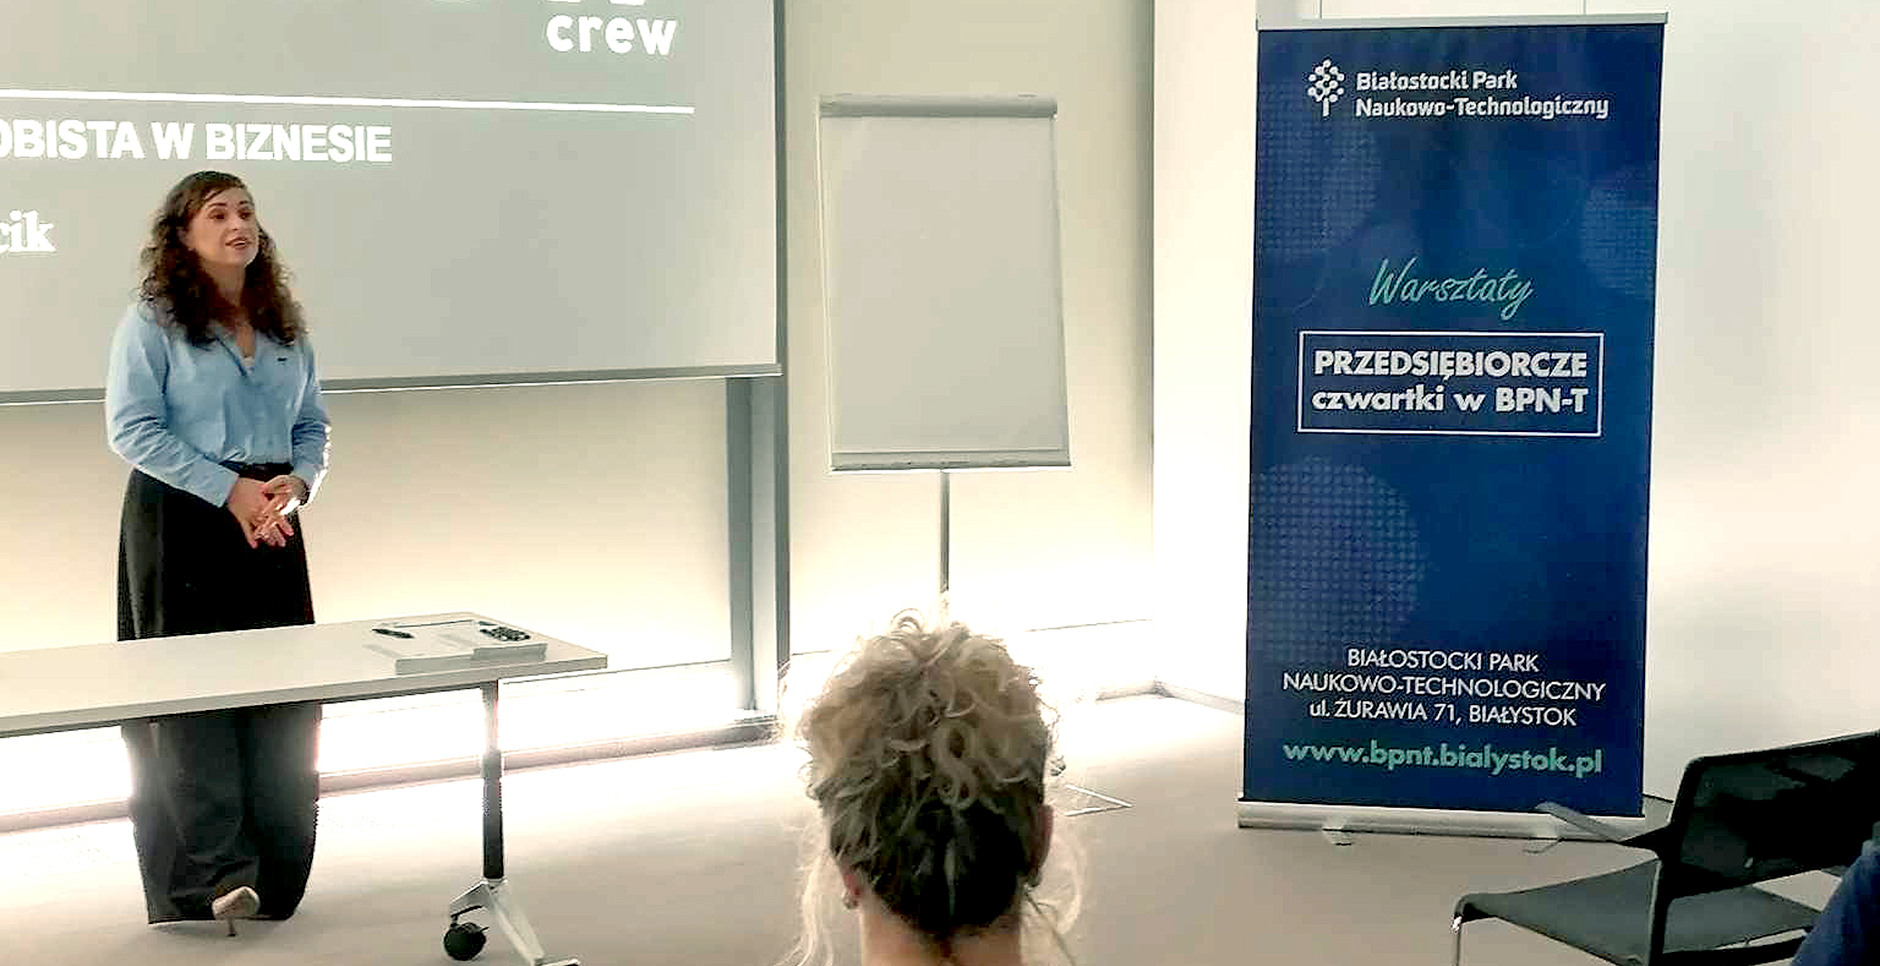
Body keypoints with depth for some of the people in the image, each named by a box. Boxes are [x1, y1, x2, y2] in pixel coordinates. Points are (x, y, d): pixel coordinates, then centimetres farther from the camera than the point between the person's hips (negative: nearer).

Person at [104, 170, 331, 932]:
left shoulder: (285, 327, 13)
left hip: (272, 523, 6)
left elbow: (312, 426, 15)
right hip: (182, 523, -5)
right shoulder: (152, 320, -4)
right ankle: (217, 873, -8)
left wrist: (296, 484, -7)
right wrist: (231, 490, -16)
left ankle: (273, 875, 14)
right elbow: (130, 428, -11)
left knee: (284, 695, 5)